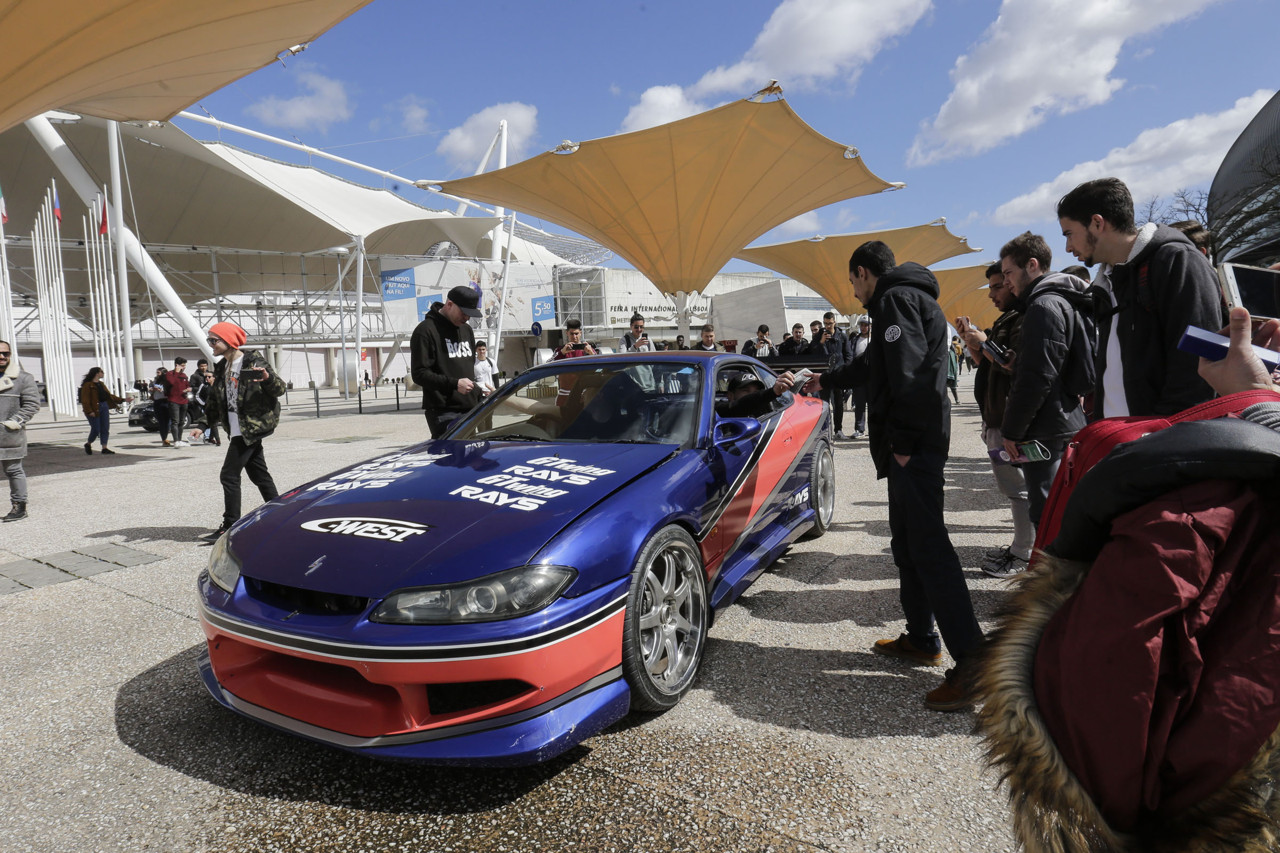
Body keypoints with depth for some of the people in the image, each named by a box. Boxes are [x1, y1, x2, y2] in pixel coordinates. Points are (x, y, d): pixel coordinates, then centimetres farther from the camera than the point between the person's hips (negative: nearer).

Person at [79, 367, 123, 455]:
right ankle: (88, 444, 22)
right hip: (94, 409, -7)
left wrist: (122, 400, 15)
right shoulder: (87, 385, -8)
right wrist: (89, 411, -22)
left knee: (105, 428, 1)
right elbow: (85, 400, -14)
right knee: (96, 429, -4)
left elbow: (109, 395, 21)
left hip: (104, 407, 7)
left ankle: (104, 448, 3)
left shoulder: (101, 384, 16)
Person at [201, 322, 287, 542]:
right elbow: (214, 400, 20)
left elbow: (280, 389, -13)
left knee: (229, 475, -8)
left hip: (251, 427, -9)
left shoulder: (253, 361, -12)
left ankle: (230, 526, -1)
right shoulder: (222, 367, 13)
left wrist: (267, 378, -33)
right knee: (258, 474, 13)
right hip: (238, 429, 9)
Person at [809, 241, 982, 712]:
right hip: (912, 443, 11)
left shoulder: (896, 298, -7)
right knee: (907, 543, 14)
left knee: (928, 545, -14)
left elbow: (910, 371, -21)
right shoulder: (902, 299, 26)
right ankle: (922, 639, 23)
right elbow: (875, 364, 40)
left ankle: (971, 659, -13)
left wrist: (903, 439, -20)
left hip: (916, 443, -11)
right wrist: (826, 380, 51)